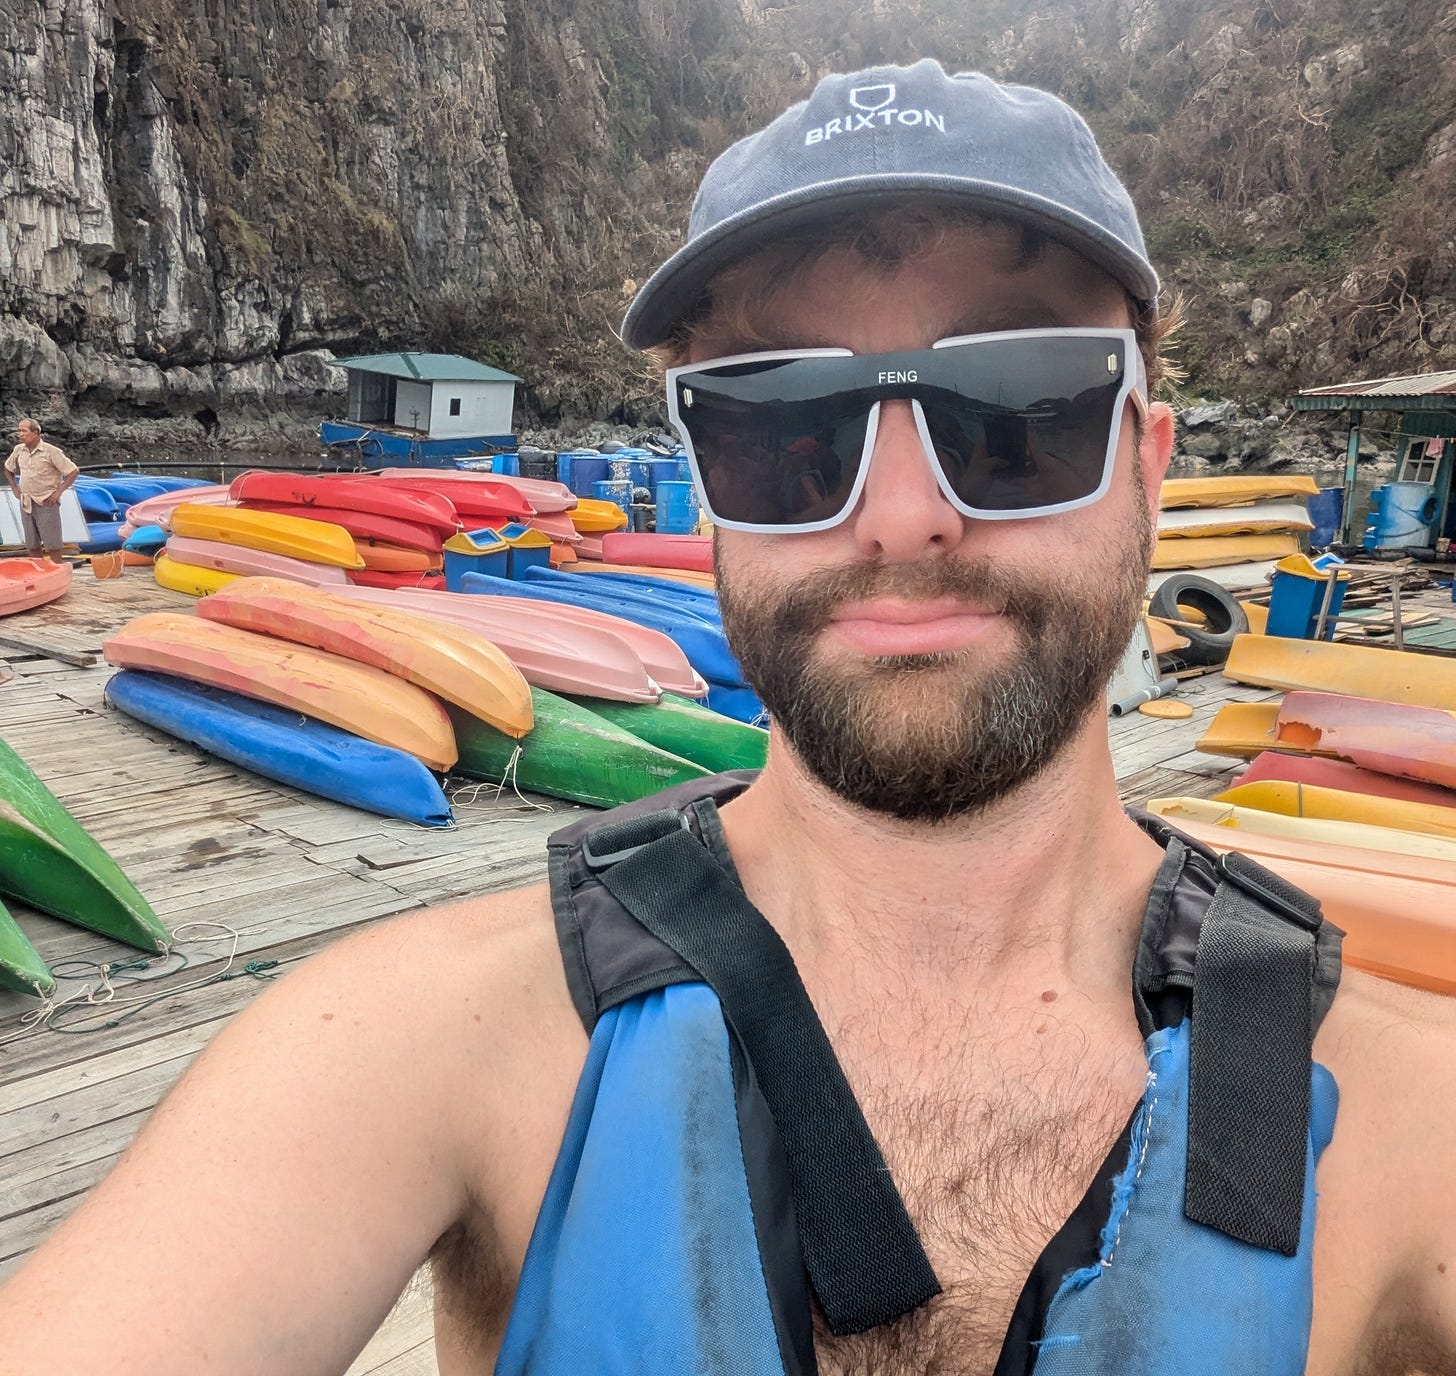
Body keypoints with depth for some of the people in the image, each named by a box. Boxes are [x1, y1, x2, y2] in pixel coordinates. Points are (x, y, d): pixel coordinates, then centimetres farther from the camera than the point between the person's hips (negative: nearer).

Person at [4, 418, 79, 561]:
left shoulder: (50, 451, -11)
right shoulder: (18, 450, 6)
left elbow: (73, 471, -11)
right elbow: (8, 469, 25)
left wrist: (59, 491, -12)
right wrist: (14, 488, 13)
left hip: (46, 503, -6)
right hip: (26, 504, 6)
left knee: (52, 545, -2)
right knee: (32, 545, 11)